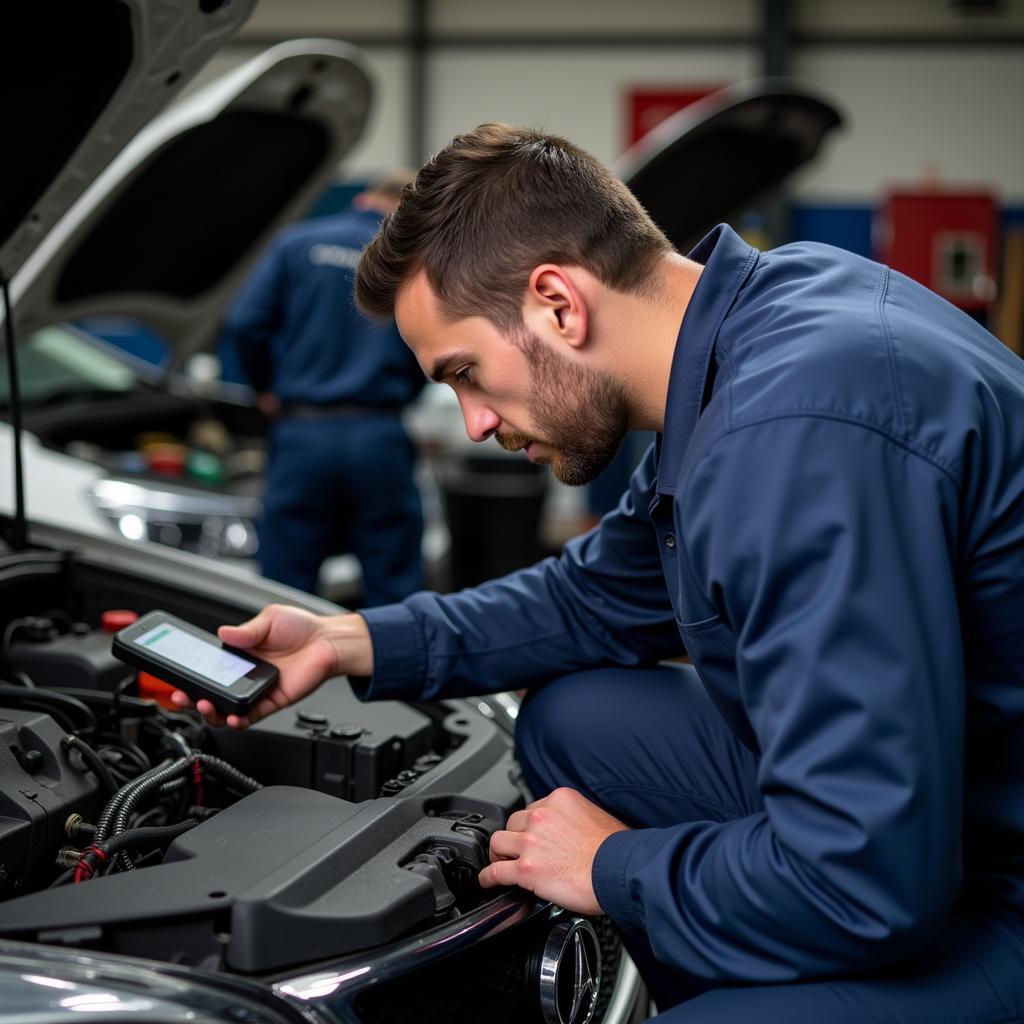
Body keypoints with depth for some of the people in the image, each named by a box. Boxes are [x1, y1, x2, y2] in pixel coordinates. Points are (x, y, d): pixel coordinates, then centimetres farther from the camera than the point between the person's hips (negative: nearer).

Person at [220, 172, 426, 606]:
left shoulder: (297, 242, 7)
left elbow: (245, 324, -1)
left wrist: (266, 388, 16)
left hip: (302, 437, 0)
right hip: (380, 439, 0)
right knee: (395, 598, 8)